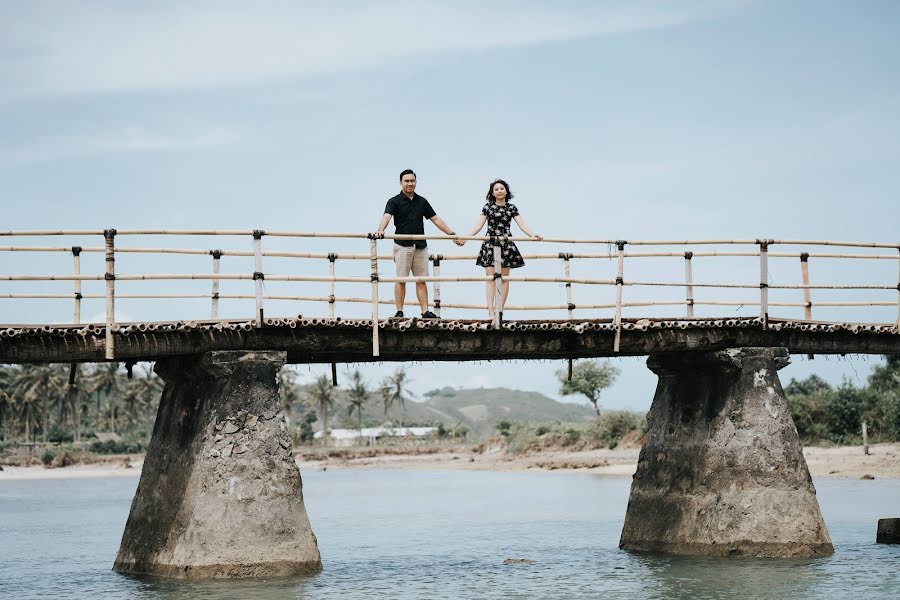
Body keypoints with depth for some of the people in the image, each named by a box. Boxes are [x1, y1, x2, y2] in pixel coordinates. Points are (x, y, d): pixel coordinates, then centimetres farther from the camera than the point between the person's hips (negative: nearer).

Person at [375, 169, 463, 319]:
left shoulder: (421, 201, 14)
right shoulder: (394, 202, 0)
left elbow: (436, 219, 17)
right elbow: (387, 217, -18)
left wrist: (452, 234, 12)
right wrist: (381, 230, -39)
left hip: (420, 246, 4)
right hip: (403, 246, -4)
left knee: (421, 281, 3)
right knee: (401, 280, -3)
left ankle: (425, 311, 2)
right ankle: (399, 312, 0)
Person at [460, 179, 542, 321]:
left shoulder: (511, 208, 8)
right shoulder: (488, 207, 6)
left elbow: (522, 225, 1)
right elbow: (479, 226, 4)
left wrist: (532, 235, -15)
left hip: (506, 245, 1)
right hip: (490, 245, -1)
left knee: (504, 278, 1)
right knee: (491, 277, -8)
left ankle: (500, 309, 7)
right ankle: (491, 311, -15)